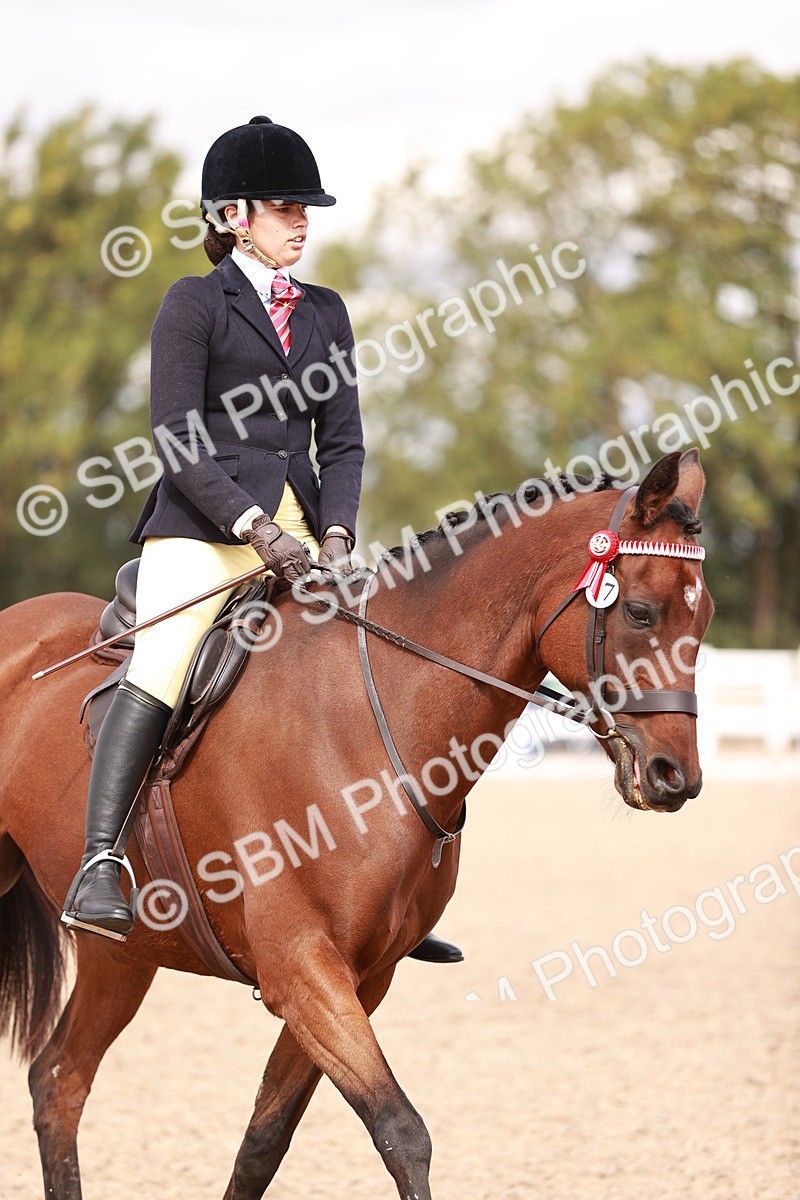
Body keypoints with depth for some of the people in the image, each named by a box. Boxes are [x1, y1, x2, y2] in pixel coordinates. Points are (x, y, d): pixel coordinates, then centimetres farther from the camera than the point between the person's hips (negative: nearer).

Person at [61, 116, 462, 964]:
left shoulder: (324, 313, 18)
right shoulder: (195, 303, 1)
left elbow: (342, 440, 13)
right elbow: (176, 440, -8)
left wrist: (336, 532, -5)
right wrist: (255, 526, -17)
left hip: (300, 529, 6)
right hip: (201, 526, -6)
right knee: (159, 670, -25)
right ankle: (97, 869, -29)